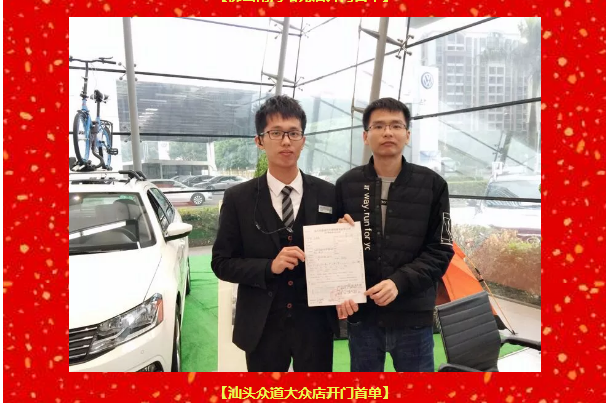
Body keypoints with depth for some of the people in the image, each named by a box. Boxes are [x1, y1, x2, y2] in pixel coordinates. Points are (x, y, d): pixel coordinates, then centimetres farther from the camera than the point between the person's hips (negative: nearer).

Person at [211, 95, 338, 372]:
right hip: (262, 325, 0)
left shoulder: (328, 195, -1)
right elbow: (221, 263, -4)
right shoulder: (237, 198, -4)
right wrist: (269, 266, -19)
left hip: (315, 322, 1)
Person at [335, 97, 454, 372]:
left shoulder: (432, 184, -2)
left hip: (413, 314, -1)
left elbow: (440, 251, -3)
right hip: (362, 314, 1)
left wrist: (400, 282, -16)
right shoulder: (347, 185, 1)